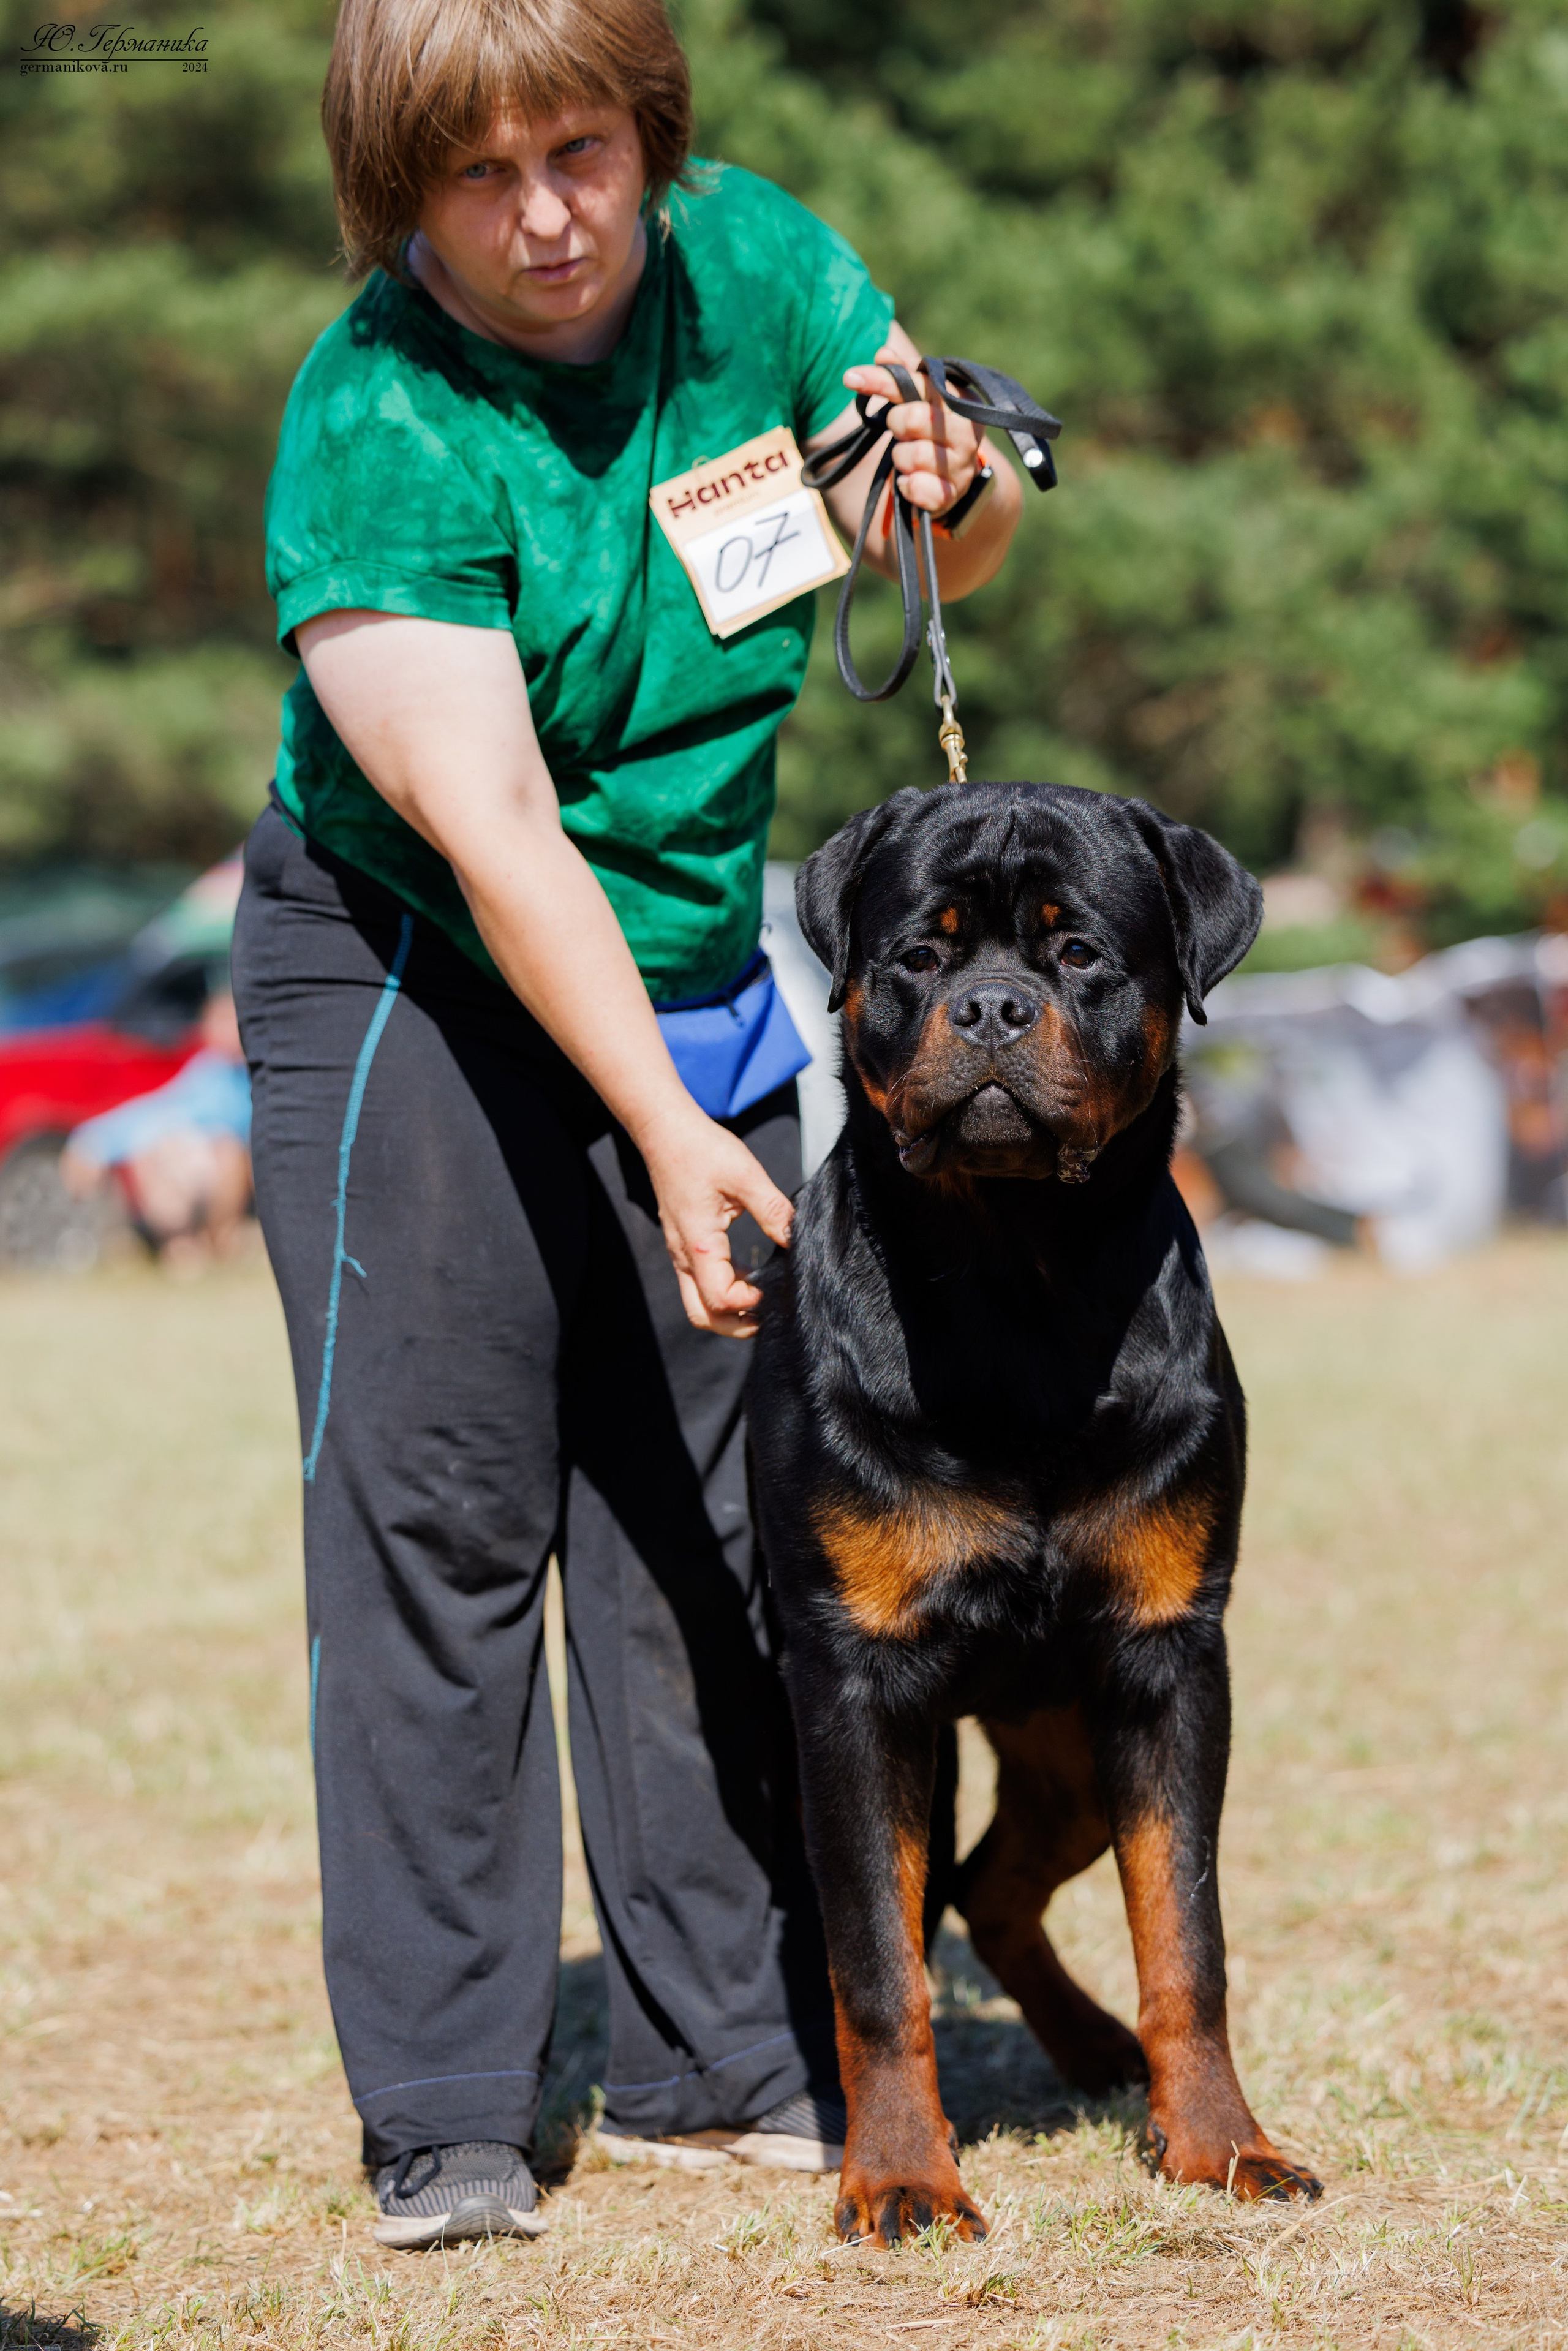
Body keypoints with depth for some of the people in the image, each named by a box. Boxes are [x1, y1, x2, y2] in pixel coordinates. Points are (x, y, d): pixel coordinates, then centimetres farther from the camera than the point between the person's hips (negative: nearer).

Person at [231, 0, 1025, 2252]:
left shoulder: (753, 261, -6)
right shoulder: (378, 424, -21)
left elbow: (963, 547, 8)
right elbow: (489, 828, -27)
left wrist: (946, 483, -16)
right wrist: (670, 1134, -33)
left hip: (698, 971, 5)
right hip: (410, 975, -5)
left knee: (711, 1524, 6)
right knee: (434, 1516, -9)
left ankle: (725, 2061, 15)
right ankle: (444, 2110, -3)